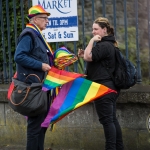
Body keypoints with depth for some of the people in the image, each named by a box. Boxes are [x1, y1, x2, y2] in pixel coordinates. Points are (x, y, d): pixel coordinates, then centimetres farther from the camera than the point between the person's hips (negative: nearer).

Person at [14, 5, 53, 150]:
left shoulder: (37, 35, 18)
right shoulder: (28, 35, -13)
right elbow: (19, 57, -24)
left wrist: (49, 64, 8)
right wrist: (40, 65, -22)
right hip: (33, 87, -10)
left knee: (42, 121, 15)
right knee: (36, 122, -7)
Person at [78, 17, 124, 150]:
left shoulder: (103, 45, -15)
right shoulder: (109, 44, 19)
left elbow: (88, 57, -24)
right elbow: (98, 61, 23)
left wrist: (92, 41, -15)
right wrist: (84, 55, 9)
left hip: (103, 88, -11)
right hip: (111, 87, 11)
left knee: (107, 120, -9)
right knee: (112, 119, 13)